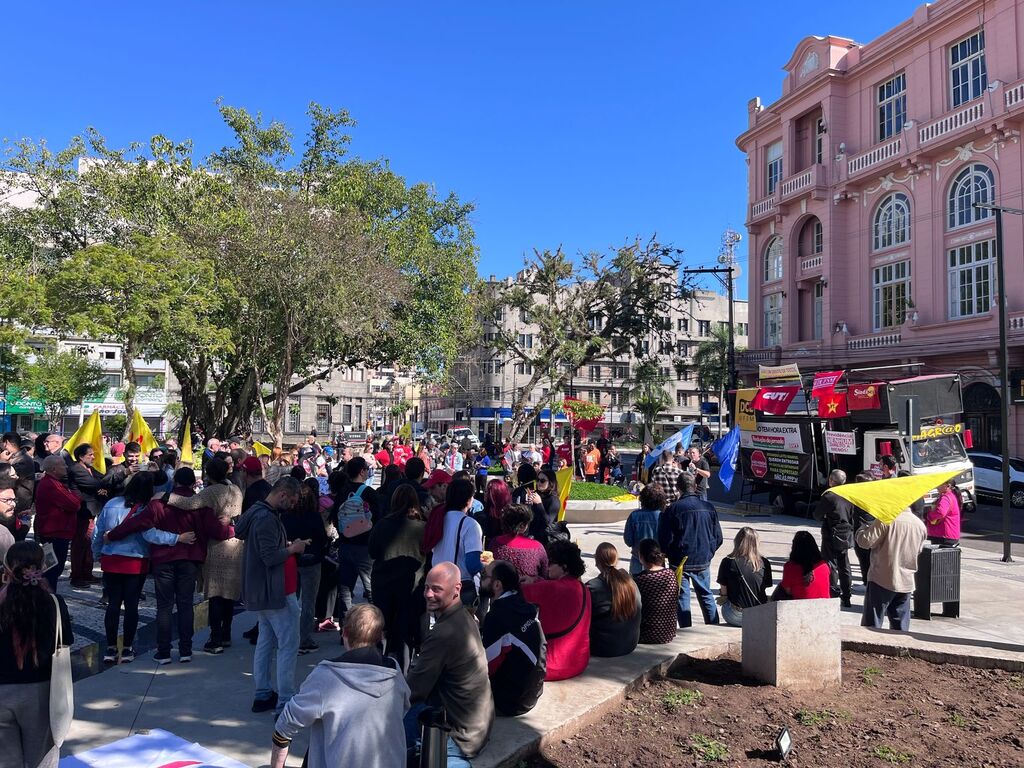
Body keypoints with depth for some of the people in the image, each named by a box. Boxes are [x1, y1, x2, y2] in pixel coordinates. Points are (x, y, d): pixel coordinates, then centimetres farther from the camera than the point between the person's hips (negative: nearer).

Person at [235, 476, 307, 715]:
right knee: (288, 646, -4)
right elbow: (270, 557, -27)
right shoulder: (267, 518, -22)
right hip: (277, 592, -11)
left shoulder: (258, 512, 10)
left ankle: (263, 695, 27)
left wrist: (287, 546, 9)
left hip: (263, 592, 11)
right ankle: (285, 703, 0)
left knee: (266, 641, 17)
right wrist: (292, 549, -10)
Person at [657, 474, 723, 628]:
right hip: (703, 562, 3)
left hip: (680, 562, -3)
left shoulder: (673, 509, -13)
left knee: (682, 597, 7)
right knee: (706, 595, 18)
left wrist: (672, 556, 8)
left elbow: (664, 540, -10)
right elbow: (718, 538, 5)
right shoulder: (709, 508, -2)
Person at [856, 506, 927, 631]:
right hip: (906, 582, 6)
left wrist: (862, 530, 5)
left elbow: (866, 541, -16)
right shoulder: (921, 525, 6)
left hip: (882, 579, -6)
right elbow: (918, 551, 18)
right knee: (901, 627, 13)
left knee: (871, 625, 0)